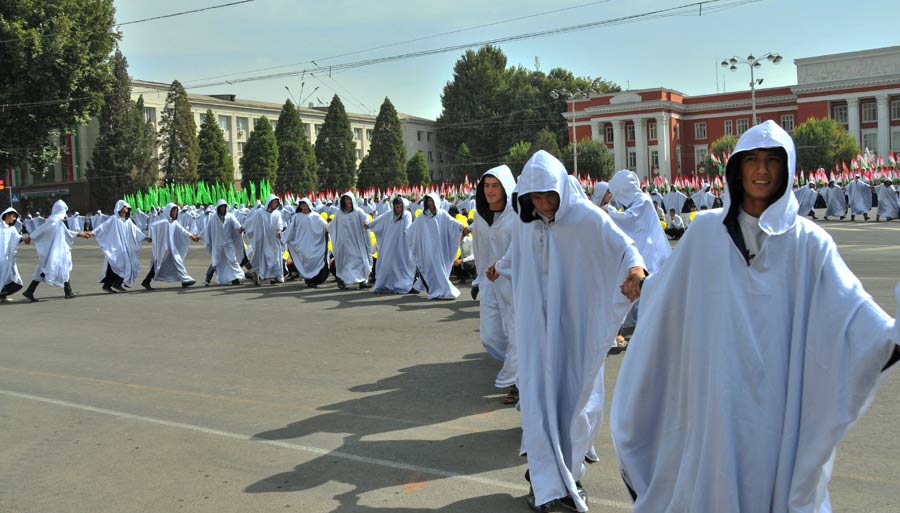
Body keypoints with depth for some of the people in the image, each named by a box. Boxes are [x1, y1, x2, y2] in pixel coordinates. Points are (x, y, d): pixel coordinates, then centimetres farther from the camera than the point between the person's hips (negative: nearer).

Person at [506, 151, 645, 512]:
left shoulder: (585, 217, -13)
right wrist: (499, 268, 43)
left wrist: (635, 269, -46)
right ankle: (545, 482, 13)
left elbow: (624, 246, -24)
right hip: (537, 325, 3)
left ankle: (569, 476, 22)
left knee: (575, 397, 5)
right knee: (539, 397, 3)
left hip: (575, 325, -3)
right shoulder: (526, 221, 1)